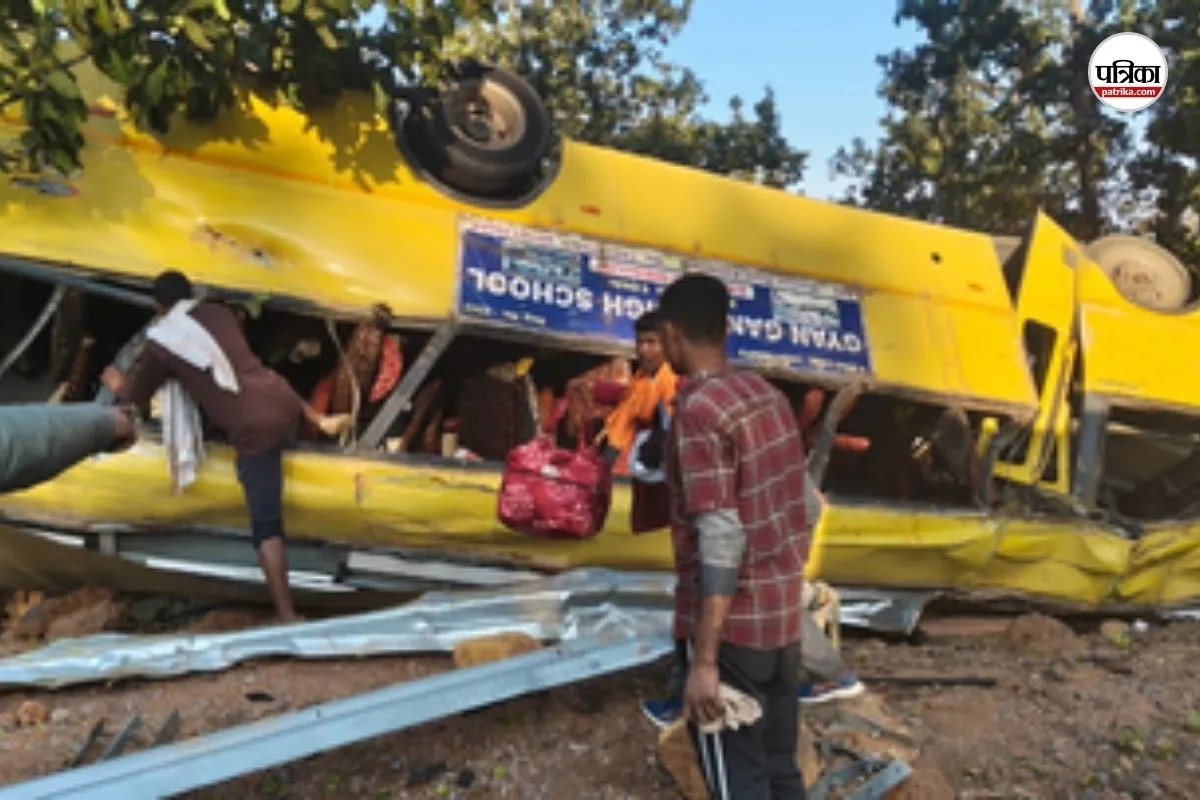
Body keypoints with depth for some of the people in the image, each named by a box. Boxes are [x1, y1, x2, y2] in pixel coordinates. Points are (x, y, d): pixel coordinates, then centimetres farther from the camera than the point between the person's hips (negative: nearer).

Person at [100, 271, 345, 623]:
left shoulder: (160, 343, 4)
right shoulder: (219, 312, 16)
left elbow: (134, 398, 19)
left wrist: (117, 384, 41)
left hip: (254, 430, -5)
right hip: (282, 400, 5)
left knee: (265, 525, -2)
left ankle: (287, 616, -4)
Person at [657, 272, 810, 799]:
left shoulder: (699, 409, -19)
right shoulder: (769, 395, 6)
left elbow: (721, 540, -24)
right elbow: (798, 512, 11)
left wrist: (704, 660, -21)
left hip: (733, 626, -8)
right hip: (784, 615, 8)